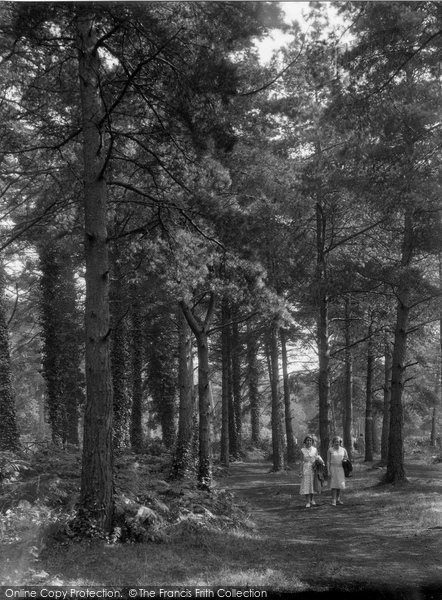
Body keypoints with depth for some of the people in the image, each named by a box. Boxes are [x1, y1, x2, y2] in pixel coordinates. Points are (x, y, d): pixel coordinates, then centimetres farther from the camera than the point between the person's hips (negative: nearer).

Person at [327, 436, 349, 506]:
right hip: (333, 468, -3)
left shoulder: (343, 449, 4)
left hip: (341, 469, 3)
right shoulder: (330, 450, -2)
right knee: (334, 484, -8)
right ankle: (333, 501, -9)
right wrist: (328, 471, -7)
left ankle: (338, 499, 15)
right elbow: (328, 461, -2)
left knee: (340, 484, 4)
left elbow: (347, 458, 14)